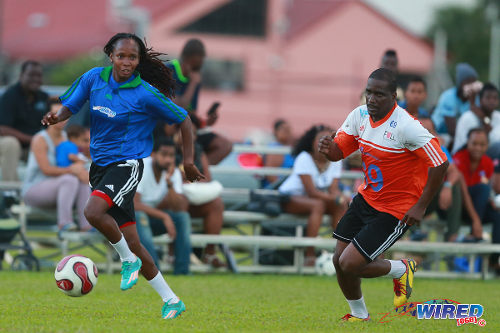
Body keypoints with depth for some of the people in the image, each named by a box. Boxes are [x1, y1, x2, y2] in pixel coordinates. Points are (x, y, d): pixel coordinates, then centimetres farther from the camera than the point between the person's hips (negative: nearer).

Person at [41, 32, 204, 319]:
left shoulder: (145, 94, -12)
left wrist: (188, 161, -4)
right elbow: (70, 106, 7)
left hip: (127, 164, -6)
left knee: (93, 212, -31)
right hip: (100, 165, 6)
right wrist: (56, 117, -16)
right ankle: (172, 301, 16)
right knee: (132, 243, 6)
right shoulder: (94, 78, 0)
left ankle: (129, 260, -7)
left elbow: (183, 120, -3)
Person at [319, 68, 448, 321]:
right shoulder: (359, 115, -4)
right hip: (366, 198, 7)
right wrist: (329, 148, -22)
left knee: (350, 264, -13)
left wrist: (421, 207, -19)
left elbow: (440, 163, -22)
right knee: (339, 260, 6)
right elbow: (339, 151, 3)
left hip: (395, 212, -7)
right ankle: (359, 315, 30)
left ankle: (401, 270, 15)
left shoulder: (406, 126, -25)